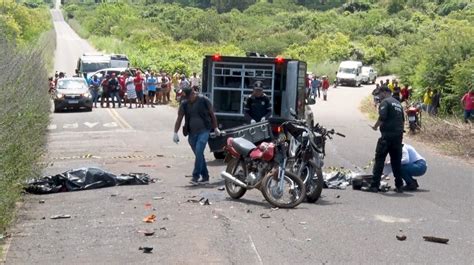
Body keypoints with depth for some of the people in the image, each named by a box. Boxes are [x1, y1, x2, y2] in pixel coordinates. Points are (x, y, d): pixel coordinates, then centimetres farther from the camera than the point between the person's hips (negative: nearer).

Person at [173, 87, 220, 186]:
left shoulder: (204, 100, -5)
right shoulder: (184, 104, 2)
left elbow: (212, 114, 6)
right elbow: (179, 119, 4)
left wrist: (215, 128, 10)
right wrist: (175, 133, -4)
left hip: (203, 131, -4)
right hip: (192, 132, 4)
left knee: (199, 152, -18)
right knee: (199, 155, 7)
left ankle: (195, 177, -16)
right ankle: (205, 177, 16)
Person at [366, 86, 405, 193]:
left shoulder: (385, 102, -4)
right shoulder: (398, 103, 21)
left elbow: (382, 117, -17)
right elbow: (402, 119, 23)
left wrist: (376, 126, -3)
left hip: (387, 135, -8)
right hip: (399, 135, 8)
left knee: (379, 159, -4)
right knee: (396, 161, 11)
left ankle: (375, 185, -7)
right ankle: (399, 186, 11)